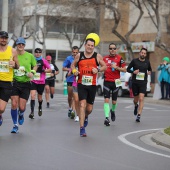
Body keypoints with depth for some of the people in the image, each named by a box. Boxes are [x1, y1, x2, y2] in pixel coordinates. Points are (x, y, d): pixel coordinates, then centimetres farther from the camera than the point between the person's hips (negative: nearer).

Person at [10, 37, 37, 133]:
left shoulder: (30, 56, 0)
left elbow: (35, 66, 16)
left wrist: (32, 72, -3)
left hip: (26, 83, 0)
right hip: (15, 82, 0)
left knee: (22, 107, -3)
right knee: (14, 104, -10)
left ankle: (21, 115, 36)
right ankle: (15, 125, 8)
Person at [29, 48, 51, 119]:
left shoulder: (44, 61, -1)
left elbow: (50, 70, 2)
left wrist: (44, 70, -15)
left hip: (41, 82, 0)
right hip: (33, 81, 0)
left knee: (40, 98, 12)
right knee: (32, 95, -18)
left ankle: (40, 108, 43)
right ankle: (32, 112, -19)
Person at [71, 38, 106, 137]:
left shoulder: (98, 56, 1)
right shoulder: (79, 56, 4)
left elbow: (105, 66, 6)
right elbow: (73, 65, 16)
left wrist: (98, 70, -14)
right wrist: (74, 71, -6)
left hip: (92, 85, 1)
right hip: (81, 84, -1)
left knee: (89, 108, 8)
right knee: (82, 105, -15)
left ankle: (85, 117, 46)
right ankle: (82, 128, -14)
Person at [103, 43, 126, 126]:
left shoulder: (119, 58, 0)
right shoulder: (105, 58, 7)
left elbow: (124, 69, -3)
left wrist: (116, 67, -15)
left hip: (115, 82, -1)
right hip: (107, 81, 1)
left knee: (114, 101, 10)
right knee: (106, 100, -12)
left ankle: (113, 111, 42)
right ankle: (107, 118, -14)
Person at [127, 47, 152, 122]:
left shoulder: (147, 62, 6)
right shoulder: (134, 61, 0)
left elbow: (150, 69, 23)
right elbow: (128, 69, 6)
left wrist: (149, 72, 0)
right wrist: (133, 71, -13)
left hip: (143, 83, 0)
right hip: (135, 82, 0)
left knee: (141, 99, -14)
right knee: (136, 99, 11)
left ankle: (138, 115, -14)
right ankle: (136, 106, 48)